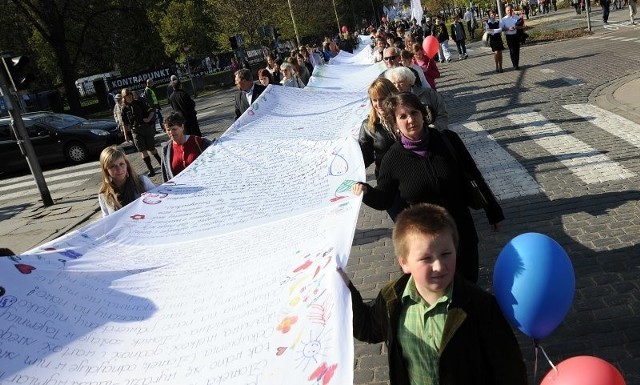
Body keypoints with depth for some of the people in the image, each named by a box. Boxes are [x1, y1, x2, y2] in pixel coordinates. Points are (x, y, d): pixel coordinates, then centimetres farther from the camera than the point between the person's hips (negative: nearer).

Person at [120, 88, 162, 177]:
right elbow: (125, 123, 9)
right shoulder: (124, 108, 3)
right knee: (143, 151, -4)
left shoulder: (139, 103, -2)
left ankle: (161, 162, 32)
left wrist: (149, 119, -14)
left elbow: (152, 110, 0)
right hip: (136, 131, 1)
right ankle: (151, 170, 0)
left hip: (147, 128, -1)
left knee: (151, 148, 6)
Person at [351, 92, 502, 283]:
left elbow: (474, 177, 0)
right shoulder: (392, 159, -12)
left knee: (470, 282, 20)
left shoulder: (448, 140, -10)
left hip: (462, 231, 2)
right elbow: (384, 200, -1)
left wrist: (493, 212, 8)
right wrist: (366, 192, -23)